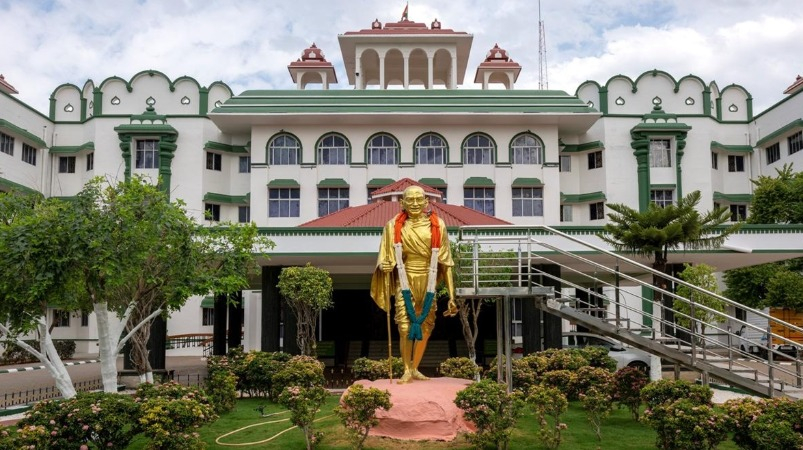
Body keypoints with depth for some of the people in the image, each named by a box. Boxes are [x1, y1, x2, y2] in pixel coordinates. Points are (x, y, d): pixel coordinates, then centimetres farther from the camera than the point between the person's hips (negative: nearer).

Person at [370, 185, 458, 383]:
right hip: (405, 281, -1)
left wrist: (451, 295, -1)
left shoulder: (436, 225, -1)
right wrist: (384, 266, -18)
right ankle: (407, 370, 9)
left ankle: (415, 369, 25)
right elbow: (387, 260, 7)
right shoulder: (395, 226, -1)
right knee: (405, 327, -8)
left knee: (425, 326, 7)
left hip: (427, 282, 2)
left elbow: (445, 261, 1)